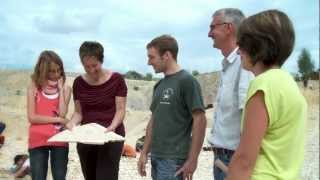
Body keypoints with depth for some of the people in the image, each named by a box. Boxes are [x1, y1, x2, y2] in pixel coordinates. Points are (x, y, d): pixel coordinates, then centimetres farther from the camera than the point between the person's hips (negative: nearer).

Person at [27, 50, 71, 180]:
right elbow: (32, 117, -6)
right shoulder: (34, 87, 2)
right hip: (38, 141, -1)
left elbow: (62, 114, -7)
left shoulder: (65, 88, 6)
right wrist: (58, 120, -10)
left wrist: (60, 89, -6)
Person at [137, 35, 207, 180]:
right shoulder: (159, 85, 11)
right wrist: (144, 152, 12)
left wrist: (192, 159, -16)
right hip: (156, 156, 7)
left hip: (174, 158, -7)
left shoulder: (187, 81, -11)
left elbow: (199, 120, -14)